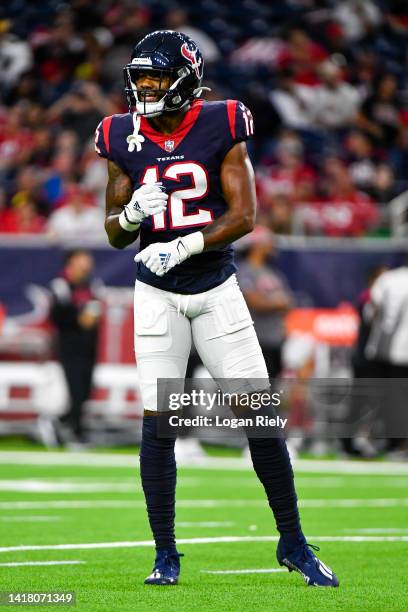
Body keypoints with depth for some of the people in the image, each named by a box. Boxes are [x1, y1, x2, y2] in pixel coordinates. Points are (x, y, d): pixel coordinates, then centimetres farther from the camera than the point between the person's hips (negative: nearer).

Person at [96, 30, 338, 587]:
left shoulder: (220, 128, -5)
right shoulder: (125, 140, 1)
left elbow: (244, 215, -9)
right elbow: (115, 233, 5)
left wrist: (185, 246, -21)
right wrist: (133, 212, -17)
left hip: (217, 287, -1)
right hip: (157, 295, 1)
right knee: (157, 421, -5)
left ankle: (293, 544, 9)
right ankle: (165, 556, 5)